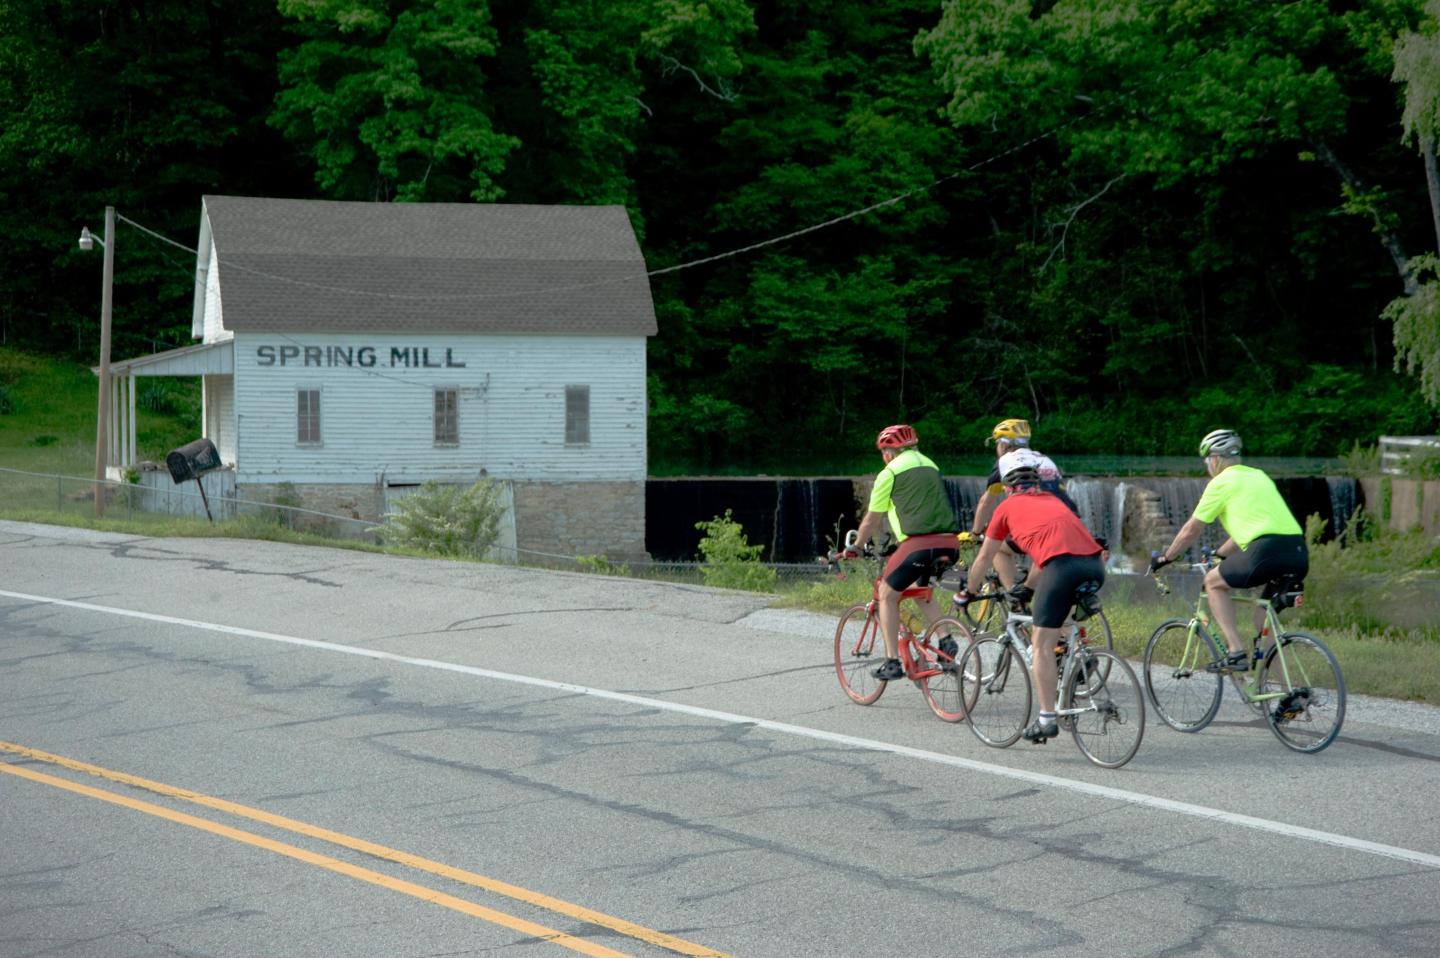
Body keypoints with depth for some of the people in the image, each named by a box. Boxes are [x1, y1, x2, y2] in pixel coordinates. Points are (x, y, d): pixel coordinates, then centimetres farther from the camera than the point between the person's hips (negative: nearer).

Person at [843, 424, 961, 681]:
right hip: (949, 544, 7)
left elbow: (872, 519, 10)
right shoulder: (930, 467, 24)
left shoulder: (890, 473, 4)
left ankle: (892, 662, 4)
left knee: (887, 595, 11)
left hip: (919, 543, -6)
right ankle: (946, 641, 11)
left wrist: (856, 547, 26)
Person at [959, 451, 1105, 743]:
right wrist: (1027, 587, 60)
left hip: (1062, 565, -5)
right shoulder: (1053, 500, 34)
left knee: (1042, 645, 1)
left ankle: (1047, 719, -4)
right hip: (1095, 564, 5)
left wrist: (968, 592, 46)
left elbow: (984, 558, 30)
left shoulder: (1008, 507, 21)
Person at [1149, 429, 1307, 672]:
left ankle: (1236, 651, 2)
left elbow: (1191, 530, 14)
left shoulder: (1221, 483, 8)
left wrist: (1165, 558, 28)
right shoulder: (1258, 476, 28)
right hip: (1300, 553, 7)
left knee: (1214, 582, 13)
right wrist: (1219, 554, 49)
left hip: (1268, 550, -7)